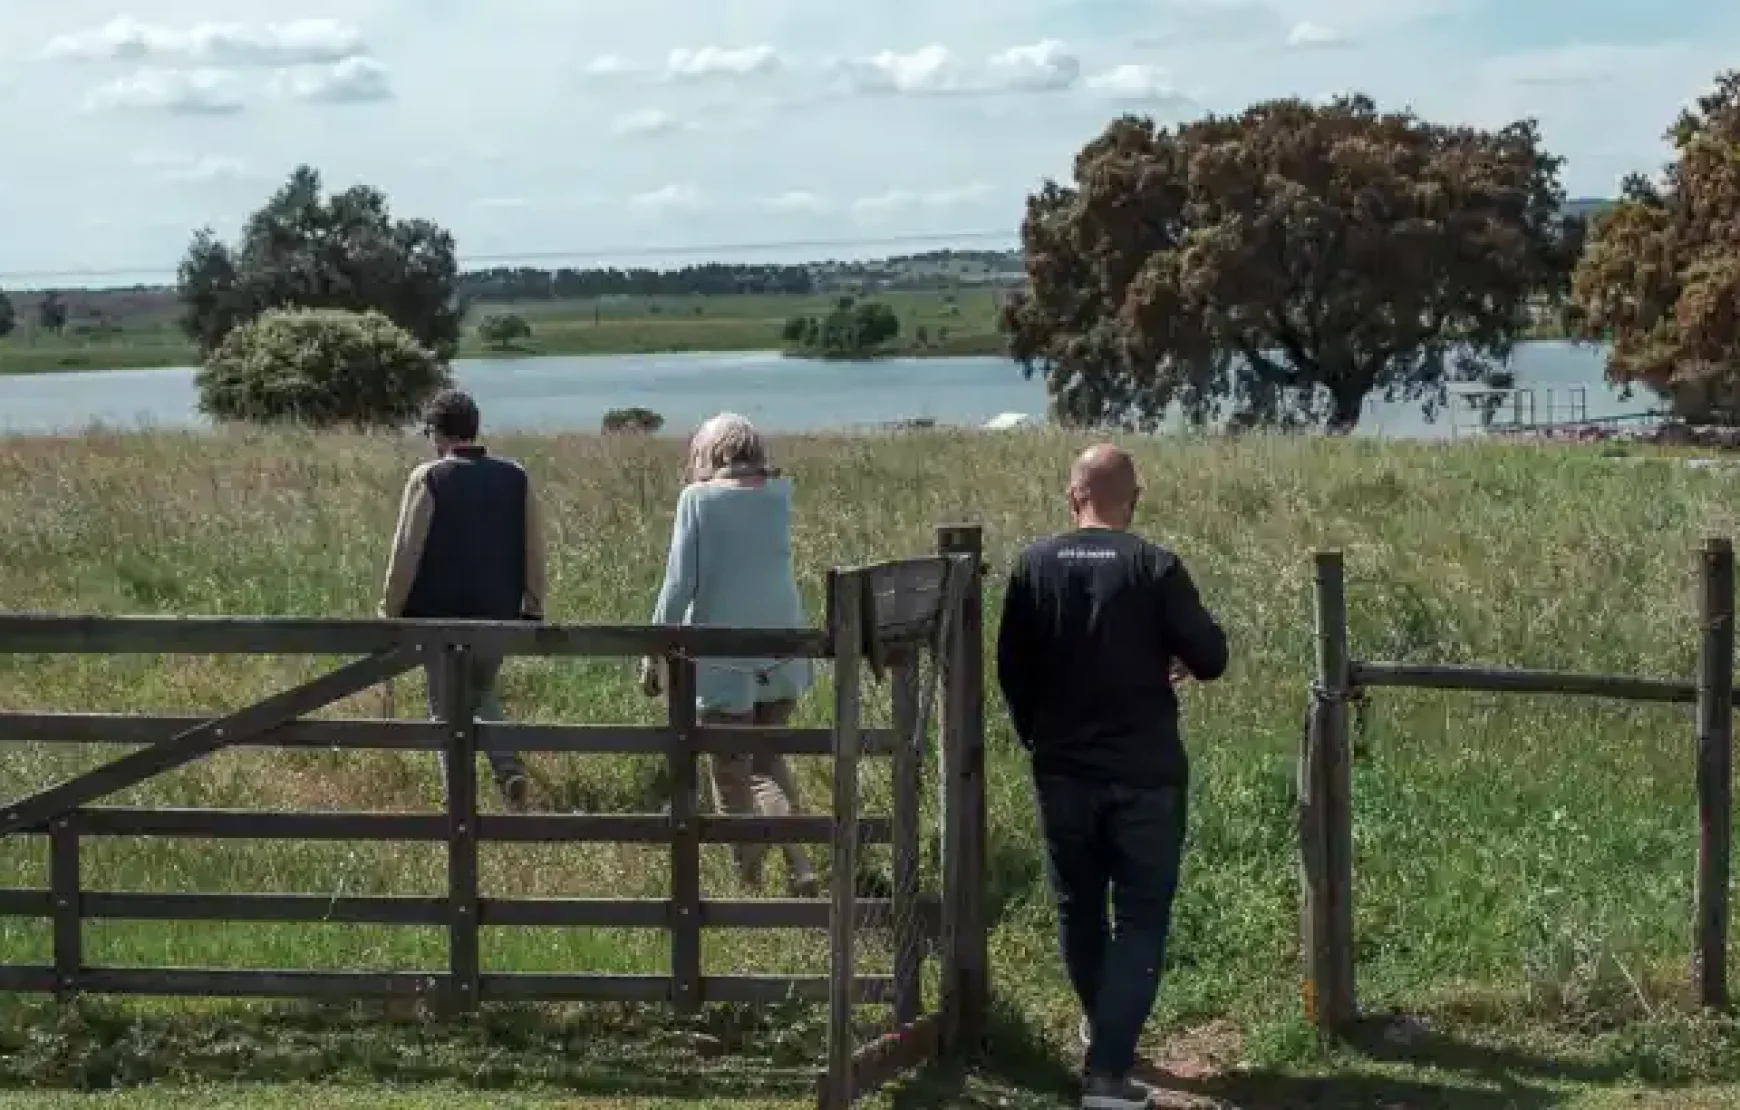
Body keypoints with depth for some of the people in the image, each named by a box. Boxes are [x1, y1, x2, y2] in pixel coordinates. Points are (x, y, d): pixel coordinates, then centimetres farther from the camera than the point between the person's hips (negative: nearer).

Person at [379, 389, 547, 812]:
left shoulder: (428, 479, -11)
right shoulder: (516, 478, 1)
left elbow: (405, 552, -8)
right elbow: (534, 551, 5)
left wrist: (390, 612, 1)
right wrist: (533, 608, 14)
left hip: (441, 615, -4)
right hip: (499, 613, 4)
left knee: (448, 709, 8)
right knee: (483, 693, 23)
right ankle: (510, 768, 2)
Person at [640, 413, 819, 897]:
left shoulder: (698, 498, -9)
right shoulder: (780, 493, 2)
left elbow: (679, 582, -11)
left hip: (724, 656, -4)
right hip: (782, 651, 4)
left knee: (731, 776, 7)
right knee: (768, 759, 19)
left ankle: (750, 882, 8)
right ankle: (800, 863, 1)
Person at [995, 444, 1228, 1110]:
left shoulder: (1034, 565, -1)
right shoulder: (1153, 566, -11)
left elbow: (1011, 669, 4)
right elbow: (1211, 659, -8)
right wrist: (1176, 659, 15)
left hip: (1061, 771, 3)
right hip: (1144, 774, -3)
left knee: (1079, 908, 20)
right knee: (1140, 918, 2)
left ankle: (1102, 1029, 39)